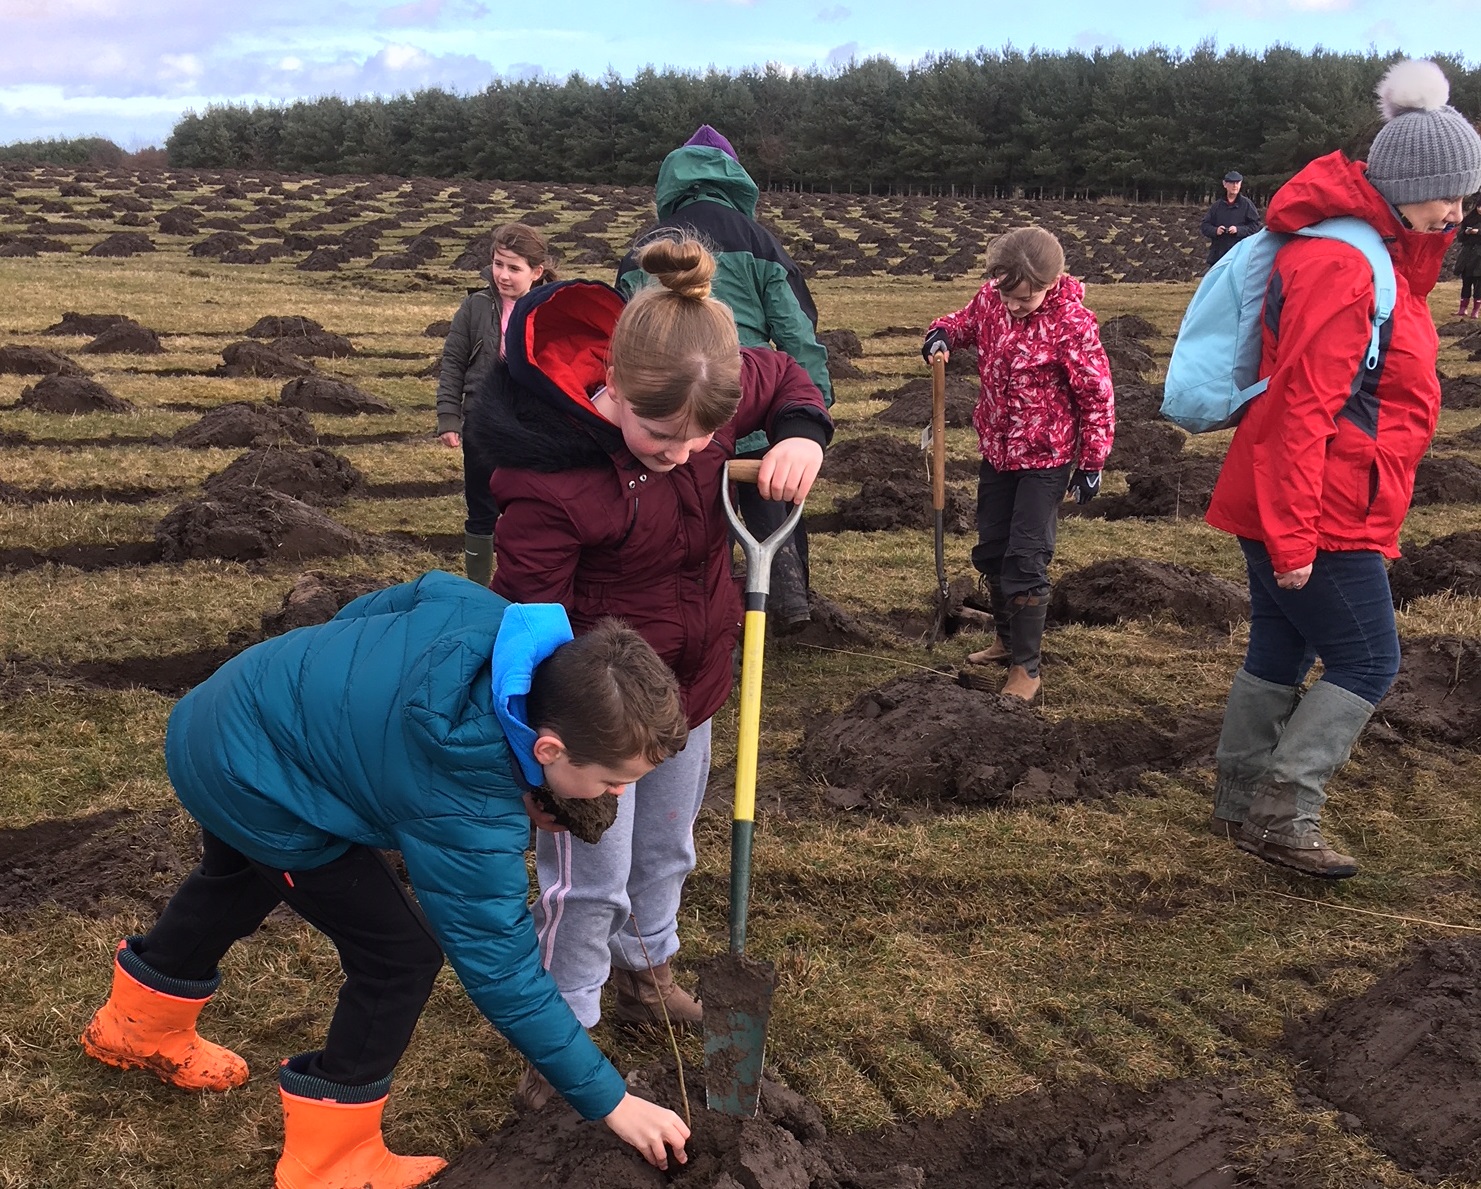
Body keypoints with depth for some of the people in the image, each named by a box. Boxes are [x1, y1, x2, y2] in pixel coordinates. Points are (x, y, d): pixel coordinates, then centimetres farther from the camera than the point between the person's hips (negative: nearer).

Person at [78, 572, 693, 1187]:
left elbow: (364, 613, -1)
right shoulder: (468, 813, -35)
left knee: (239, 879, 35)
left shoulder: (502, 620, -19)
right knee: (401, 954, -5)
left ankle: (139, 1029, 64)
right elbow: (500, 970, -24)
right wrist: (611, 1101, -17)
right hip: (253, 784, -9)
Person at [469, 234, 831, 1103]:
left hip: (692, 678, 6)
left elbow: (787, 379, 7)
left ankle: (646, 973, 52)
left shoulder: (711, 394, -17)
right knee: (589, 880, 5)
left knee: (667, 851, 25)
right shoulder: (546, 475, -33)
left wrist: (803, 437, -15)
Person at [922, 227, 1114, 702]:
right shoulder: (990, 298, -5)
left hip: (1045, 458, -7)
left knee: (1026, 560, -7)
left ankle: (1025, 668, 4)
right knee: (990, 551, 16)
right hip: (996, 450, 7)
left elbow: (1096, 396, -14)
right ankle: (1007, 640, 36)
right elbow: (967, 320, 18)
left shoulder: (1071, 321, -20)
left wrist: (1091, 462, -11)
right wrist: (943, 333, -7)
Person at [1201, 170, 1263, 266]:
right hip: (1218, 255, 3)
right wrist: (1215, 230, -9)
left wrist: (1239, 230, -14)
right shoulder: (1217, 205, 10)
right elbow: (1205, 226, 12)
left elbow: (1255, 225, 0)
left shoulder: (1246, 204, 1)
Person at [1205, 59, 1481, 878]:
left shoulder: (1380, 253, 14)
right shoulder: (1341, 265, -19)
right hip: (1318, 513, -10)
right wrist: (1294, 535, -23)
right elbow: (1304, 409, -23)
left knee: (1279, 656, 15)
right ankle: (1282, 817, 3)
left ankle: (1240, 805, 26)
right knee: (1367, 664, -1)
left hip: (1289, 509, 10)